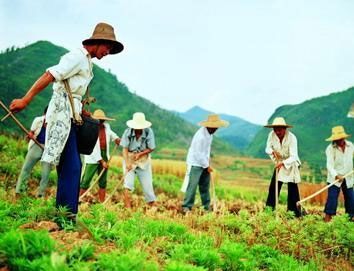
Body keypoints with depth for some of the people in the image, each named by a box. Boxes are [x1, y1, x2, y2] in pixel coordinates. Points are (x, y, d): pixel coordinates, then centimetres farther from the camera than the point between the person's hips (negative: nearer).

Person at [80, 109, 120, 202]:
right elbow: (93, 149, -17)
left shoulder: (106, 126, 3)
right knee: (85, 181, -9)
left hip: (104, 158, 6)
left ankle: (102, 203, 16)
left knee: (103, 182, 10)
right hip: (93, 159, -6)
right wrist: (101, 161, -18)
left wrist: (116, 138, 11)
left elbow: (110, 133, 31)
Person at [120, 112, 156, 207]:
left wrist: (140, 154, -21)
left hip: (144, 159, 1)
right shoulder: (128, 132, -14)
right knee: (128, 182, -11)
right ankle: (128, 207, -8)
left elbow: (151, 148, -10)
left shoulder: (149, 132, -14)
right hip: (129, 158, 0)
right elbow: (125, 149, -15)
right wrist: (127, 163, -26)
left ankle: (153, 205, 15)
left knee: (147, 182, 3)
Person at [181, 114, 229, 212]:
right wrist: (207, 166, -15)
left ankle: (207, 206, 19)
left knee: (205, 185, 12)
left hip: (204, 162, 9)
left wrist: (208, 159, 7)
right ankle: (186, 206, -4)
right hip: (195, 163, -9)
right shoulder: (201, 136, -27)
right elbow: (198, 154, -23)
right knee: (192, 185, -10)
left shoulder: (209, 132, 0)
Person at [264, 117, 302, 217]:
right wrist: (273, 151, -26)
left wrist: (283, 163, -45)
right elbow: (267, 148, -3)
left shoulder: (291, 137, -27)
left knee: (292, 189, -7)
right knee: (273, 187, 3)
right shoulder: (272, 135, -15)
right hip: (279, 164, 4)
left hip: (291, 165, -4)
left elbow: (293, 157, -30)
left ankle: (295, 212, -1)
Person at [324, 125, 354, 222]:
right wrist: (336, 175, -37)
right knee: (332, 197, -8)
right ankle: (328, 216, -3)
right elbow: (330, 165, -23)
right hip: (334, 178, -5)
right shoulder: (330, 148, -15)